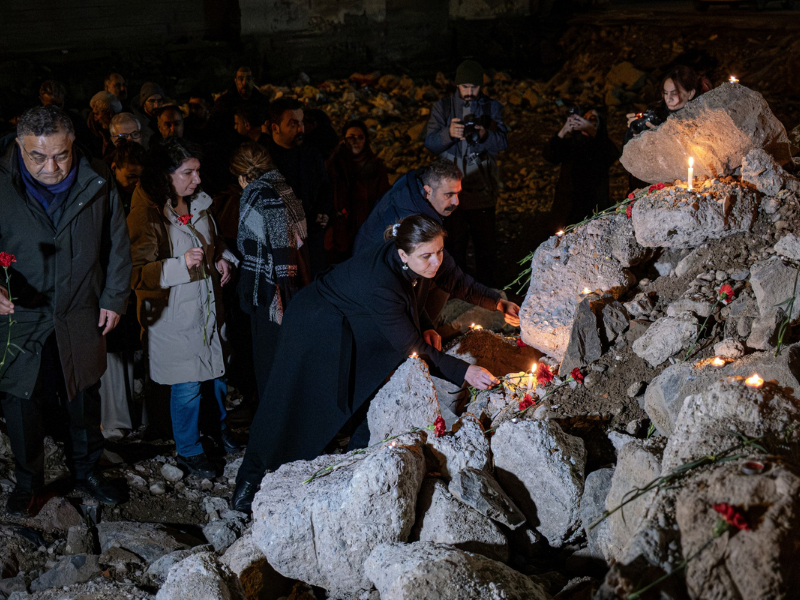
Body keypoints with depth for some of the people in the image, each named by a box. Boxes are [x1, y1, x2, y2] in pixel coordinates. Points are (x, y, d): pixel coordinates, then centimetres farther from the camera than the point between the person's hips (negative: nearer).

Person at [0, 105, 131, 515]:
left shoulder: (97, 182, -8)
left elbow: (117, 244, 4)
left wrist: (114, 297, 4)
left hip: (80, 319, 2)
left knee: (84, 403, 18)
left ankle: (86, 471, 40)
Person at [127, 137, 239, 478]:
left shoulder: (198, 204, 5)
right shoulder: (146, 216, -19)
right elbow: (136, 274, -23)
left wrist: (222, 259, 3)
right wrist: (181, 265, -34)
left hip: (207, 307, 7)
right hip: (173, 316, -7)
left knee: (217, 369, 20)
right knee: (187, 386, 2)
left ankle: (221, 425, 44)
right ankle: (188, 452, 22)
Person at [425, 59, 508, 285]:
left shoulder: (492, 107, 7)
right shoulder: (442, 107, 4)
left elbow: (502, 143, -4)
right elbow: (430, 143, -7)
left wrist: (484, 135, -26)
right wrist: (449, 133, -28)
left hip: (483, 188, 1)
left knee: (485, 243, 2)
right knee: (454, 243, 1)